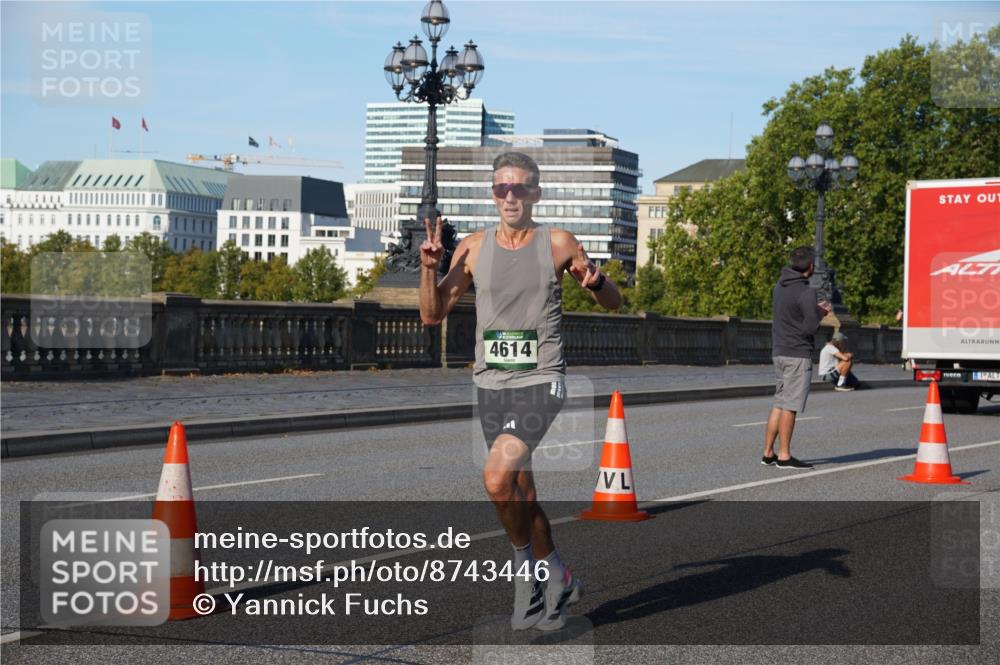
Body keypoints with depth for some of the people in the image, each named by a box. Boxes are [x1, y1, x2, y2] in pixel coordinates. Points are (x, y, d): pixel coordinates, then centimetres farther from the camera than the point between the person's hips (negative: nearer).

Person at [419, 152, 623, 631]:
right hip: (491, 386, 4)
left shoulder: (558, 244, -1)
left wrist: (596, 281, -15)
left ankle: (525, 563, -2)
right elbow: (432, 315, 8)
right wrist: (429, 267, -8)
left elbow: (613, 303, 7)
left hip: (540, 383, -4)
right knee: (521, 495, 13)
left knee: (497, 476, -24)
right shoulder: (474, 247, 6)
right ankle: (556, 579, 31)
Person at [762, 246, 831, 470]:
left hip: (779, 352, 8)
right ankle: (784, 456, -1)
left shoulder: (779, 287, 10)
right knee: (790, 405, -4)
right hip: (798, 355, -8)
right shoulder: (806, 292, -16)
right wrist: (821, 313, 1)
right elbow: (810, 327, -18)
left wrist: (816, 309, 15)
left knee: (779, 403, 13)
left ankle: (768, 453, 15)